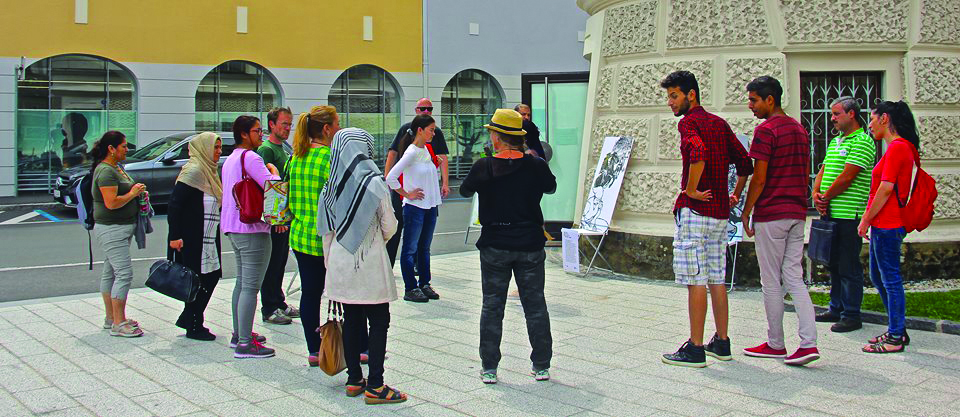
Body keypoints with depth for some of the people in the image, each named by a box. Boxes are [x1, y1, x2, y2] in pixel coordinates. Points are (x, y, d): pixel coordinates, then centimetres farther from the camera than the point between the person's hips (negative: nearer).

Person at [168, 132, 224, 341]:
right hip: (192, 238, -9)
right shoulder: (193, 171, -15)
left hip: (207, 237, 9)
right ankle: (193, 326, 9)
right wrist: (175, 236, -23)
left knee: (211, 276, 11)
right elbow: (174, 203, -20)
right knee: (197, 280, -2)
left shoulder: (209, 171, 14)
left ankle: (188, 318, 23)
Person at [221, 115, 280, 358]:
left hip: (234, 228, 11)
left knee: (242, 282, 19)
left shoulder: (230, 159, 18)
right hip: (252, 229, -11)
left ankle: (239, 334, 27)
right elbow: (272, 185, -23)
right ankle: (245, 344, -8)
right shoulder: (250, 157, -13)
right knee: (251, 286, -9)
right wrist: (274, 170, -2)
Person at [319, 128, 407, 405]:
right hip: (370, 265, -5)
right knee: (378, 322, 2)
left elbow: (326, 231, 8)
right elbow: (389, 226, -6)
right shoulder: (374, 182, -10)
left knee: (351, 320, 12)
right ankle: (375, 386, 1)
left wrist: (330, 263, 18)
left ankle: (354, 379, 19)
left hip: (341, 264, 5)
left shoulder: (331, 187, 3)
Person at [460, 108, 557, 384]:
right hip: (530, 245, 1)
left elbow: (464, 191, 7)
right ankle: (542, 366, 16)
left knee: (492, 307, 8)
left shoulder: (484, 167, -10)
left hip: (495, 247, -1)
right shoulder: (536, 166, -7)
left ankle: (489, 368, 11)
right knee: (535, 305, 11)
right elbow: (551, 188, 14)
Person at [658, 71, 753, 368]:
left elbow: (699, 153, -29)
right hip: (720, 212, 9)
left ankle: (695, 349, -2)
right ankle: (721, 343, 19)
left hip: (695, 210, -8)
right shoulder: (719, 123, 16)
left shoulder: (688, 122, -9)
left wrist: (690, 190, -20)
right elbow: (745, 162, 17)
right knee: (717, 278, 13)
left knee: (695, 280, -5)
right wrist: (735, 195, 22)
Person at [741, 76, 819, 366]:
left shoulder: (766, 130, -12)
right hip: (797, 212, 8)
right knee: (794, 277, 8)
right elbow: (806, 175, 17)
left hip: (770, 214, -8)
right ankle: (809, 342, -2)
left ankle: (776, 344, 11)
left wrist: (746, 212, -6)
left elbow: (759, 179, -15)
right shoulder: (800, 129, 14)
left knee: (771, 282, 2)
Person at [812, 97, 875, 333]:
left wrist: (827, 197, -8)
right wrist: (816, 195, -1)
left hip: (849, 215, -9)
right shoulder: (835, 141, 18)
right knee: (834, 263, 15)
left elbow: (847, 177, -17)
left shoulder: (862, 142, -10)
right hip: (830, 213, 9)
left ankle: (851, 315, 3)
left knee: (849, 266, -4)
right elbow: (824, 170, 15)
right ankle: (836, 309, 25)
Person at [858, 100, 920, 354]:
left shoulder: (897, 147, -16)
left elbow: (886, 188, -20)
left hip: (887, 224, -10)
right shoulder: (901, 147, 16)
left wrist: (866, 220, -13)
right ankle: (897, 330, 24)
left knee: (890, 279, -4)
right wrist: (870, 219, 19)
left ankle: (896, 338, 3)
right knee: (878, 276, 17)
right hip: (884, 224, 10)